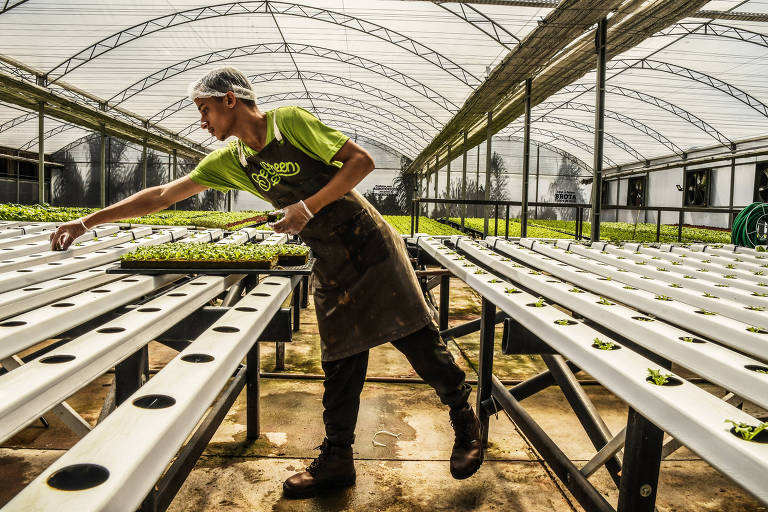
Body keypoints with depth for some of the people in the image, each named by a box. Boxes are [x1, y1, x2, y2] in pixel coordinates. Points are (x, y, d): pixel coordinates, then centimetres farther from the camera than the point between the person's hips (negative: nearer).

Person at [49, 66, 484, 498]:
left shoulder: (291, 121, -12)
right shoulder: (230, 161, 6)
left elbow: (362, 160, -14)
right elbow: (163, 195, 7)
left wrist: (309, 206, -22)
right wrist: (87, 222, 7)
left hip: (372, 248, -5)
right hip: (332, 268, 5)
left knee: (420, 342, -1)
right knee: (340, 361, 9)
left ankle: (466, 422, 21)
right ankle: (337, 459, 21)